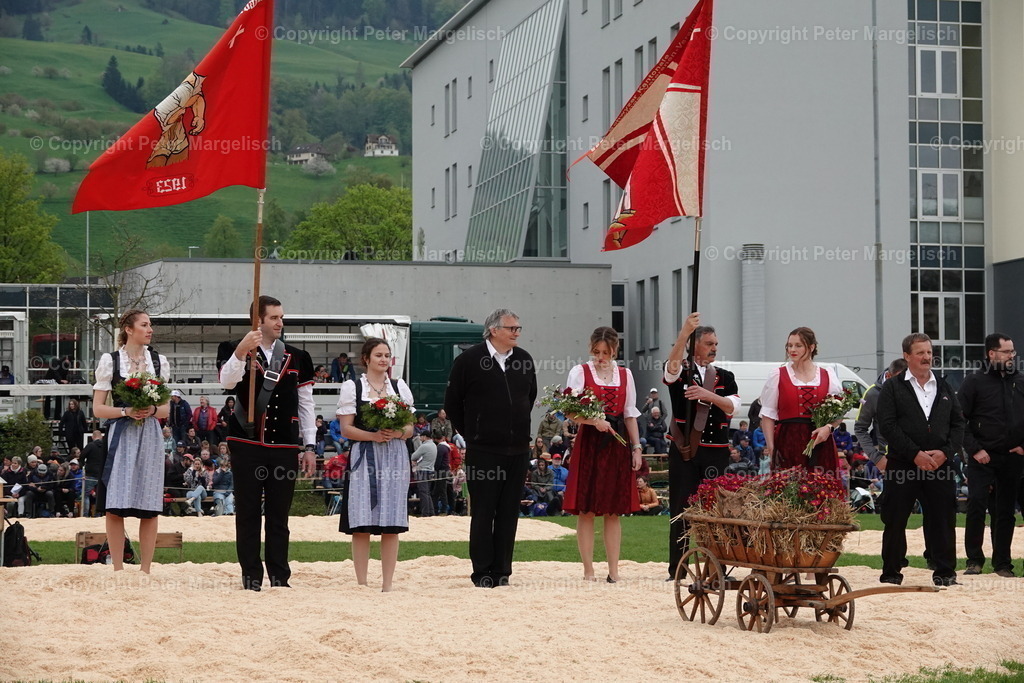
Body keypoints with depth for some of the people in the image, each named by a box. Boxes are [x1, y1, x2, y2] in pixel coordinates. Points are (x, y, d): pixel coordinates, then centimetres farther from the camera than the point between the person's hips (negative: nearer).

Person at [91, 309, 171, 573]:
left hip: (150, 435, 2)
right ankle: (118, 570, 3)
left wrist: (153, 410, -8)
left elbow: (167, 408, 13)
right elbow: (98, 408, 1)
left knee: (149, 508, 1)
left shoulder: (159, 361, 11)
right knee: (115, 507, -5)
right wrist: (126, 411, -14)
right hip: (120, 435, -2)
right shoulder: (110, 361, 3)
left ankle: (145, 571, 7)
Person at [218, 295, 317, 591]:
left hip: (284, 446, 2)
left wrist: (310, 447, 9)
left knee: (279, 515, 6)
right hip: (247, 444, -2)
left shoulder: (297, 358, 12)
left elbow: (305, 405, 14)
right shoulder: (235, 350, 3)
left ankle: (280, 577, 11)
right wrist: (241, 352, -34)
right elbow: (227, 381, -18)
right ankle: (251, 577, 8)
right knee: (248, 513, 2)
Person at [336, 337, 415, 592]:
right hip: (364, 458, -2)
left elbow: (410, 428, 13)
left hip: (395, 458, 2)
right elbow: (346, 429, 0)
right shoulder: (352, 387, 6)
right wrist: (373, 436, -15)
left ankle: (387, 584, 5)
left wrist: (398, 433, -10)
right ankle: (361, 584, 1)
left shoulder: (400, 387, 14)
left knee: (392, 526, 0)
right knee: (361, 526, -5)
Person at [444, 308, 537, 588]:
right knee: (483, 513, -1)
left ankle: (501, 572, 12)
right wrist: (469, 433, 5)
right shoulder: (469, 360, -5)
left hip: (518, 449, 5)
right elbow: (452, 402, 2)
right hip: (483, 450, -5)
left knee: (509, 513, 6)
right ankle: (482, 573, 4)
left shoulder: (524, 360, 9)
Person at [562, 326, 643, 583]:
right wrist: (594, 421, -24)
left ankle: (613, 570, 6)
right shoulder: (580, 372, 2)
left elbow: (630, 415, 14)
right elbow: (573, 412, -8)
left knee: (613, 511, 4)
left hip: (618, 445, 3)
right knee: (586, 510, -3)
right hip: (589, 444, -3)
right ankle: (588, 570, 1)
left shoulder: (625, 375, 12)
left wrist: (636, 447, 8)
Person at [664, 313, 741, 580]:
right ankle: (677, 570, 4)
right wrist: (685, 331, -37)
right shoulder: (680, 373, 2)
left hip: (716, 451, 2)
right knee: (681, 508, -1)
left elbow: (733, 405, -4)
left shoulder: (725, 377, 12)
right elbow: (672, 364, -23)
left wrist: (708, 394, -21)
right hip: (683, 450, -2)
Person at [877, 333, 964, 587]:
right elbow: (887, 426, -6)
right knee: (895, 521, -1)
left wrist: (945, 452, -6)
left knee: (942, 520, 1)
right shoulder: (893, 388, 4)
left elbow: (958, 425, 12)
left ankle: (945, 572, 8)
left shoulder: (945, 388, 16)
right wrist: (915, 454, -13)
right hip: (902, 466, -3)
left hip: (939, 465, 3)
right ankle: (891, 573, 9)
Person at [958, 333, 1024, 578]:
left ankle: (1002, 563, 14)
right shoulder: (974, 382, -3)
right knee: (976, 505, -12)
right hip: (983, 457, -3)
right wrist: (974, 449, -11)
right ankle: (974, 560, -2)